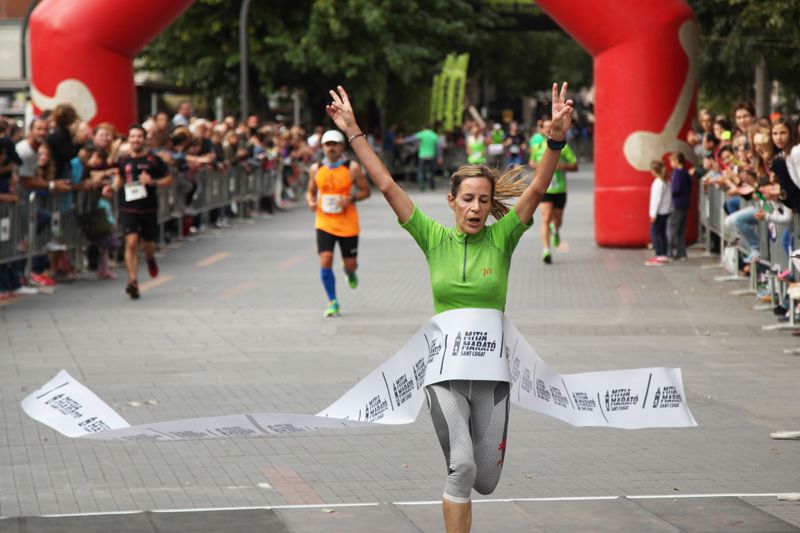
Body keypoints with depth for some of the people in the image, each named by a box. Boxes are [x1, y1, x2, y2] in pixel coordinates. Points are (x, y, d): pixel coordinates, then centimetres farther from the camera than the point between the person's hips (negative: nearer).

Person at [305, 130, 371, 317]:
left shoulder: (352, 168, -6)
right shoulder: (316, 169, 2)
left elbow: (366, 191, 0)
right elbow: (311, 191, 16)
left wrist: (351, 198, -18)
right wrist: (311, 201, -7)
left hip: (348, 224, -1)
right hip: (324, 222, 1)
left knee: (350, 264, 5)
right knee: (325, 261, -13)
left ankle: (350, 273, 45)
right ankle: (332, 302, 1)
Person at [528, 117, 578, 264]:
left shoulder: (563, 146, -2)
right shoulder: (537, 147, 4)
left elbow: (575, 165, 2)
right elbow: (532, 162, 22)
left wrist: (562, 166, -17)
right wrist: (536, 166, -2)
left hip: (560, 188, 1)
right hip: (544, 188, -1)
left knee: (557, 220, 15)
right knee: (546, 219, -16)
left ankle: (555, 231, 53)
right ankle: (546, 250, -19)